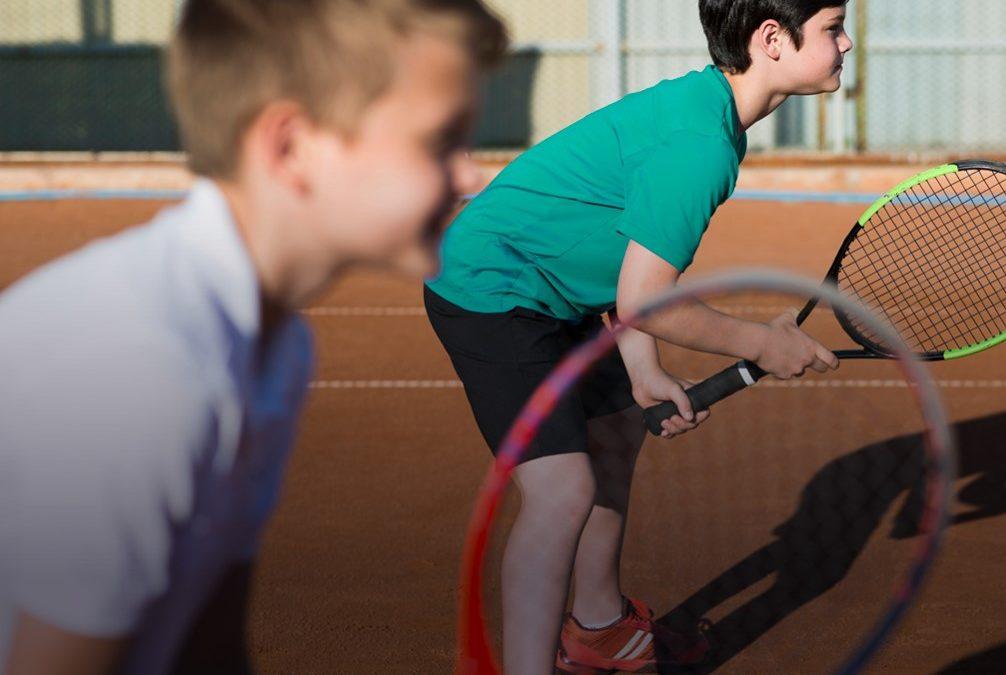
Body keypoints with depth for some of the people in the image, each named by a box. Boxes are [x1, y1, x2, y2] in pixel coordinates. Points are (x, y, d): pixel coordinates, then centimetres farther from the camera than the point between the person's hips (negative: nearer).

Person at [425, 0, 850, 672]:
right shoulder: (697, 144, -28)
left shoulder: (708, 109, 3)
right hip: (490, 291, -11)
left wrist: (645, 375, 1)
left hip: (553, 298, 11)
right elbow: (640, 299, -26)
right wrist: (763, 344, -13)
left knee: (618, 434, 24)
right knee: (564, 490, -20)